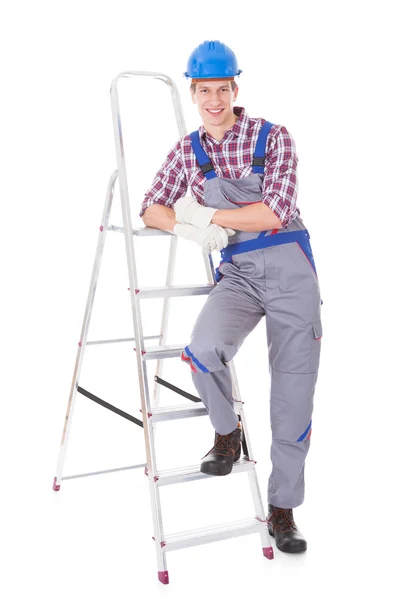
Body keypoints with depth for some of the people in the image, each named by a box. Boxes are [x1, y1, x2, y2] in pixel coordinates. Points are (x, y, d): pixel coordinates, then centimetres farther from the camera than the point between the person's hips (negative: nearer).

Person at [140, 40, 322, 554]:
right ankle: (227, 435, 3)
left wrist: (205, 214, -12)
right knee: (203, 347, -29)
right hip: (237, 275, 2)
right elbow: (152, 210, 5)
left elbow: (275, 213, -15)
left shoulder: (273, 138, -5)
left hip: (290, 270, -2)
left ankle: (283, 509, 17)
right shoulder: (187, 150, 6)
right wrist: (192, 228, -15)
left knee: (293, 391, 1)